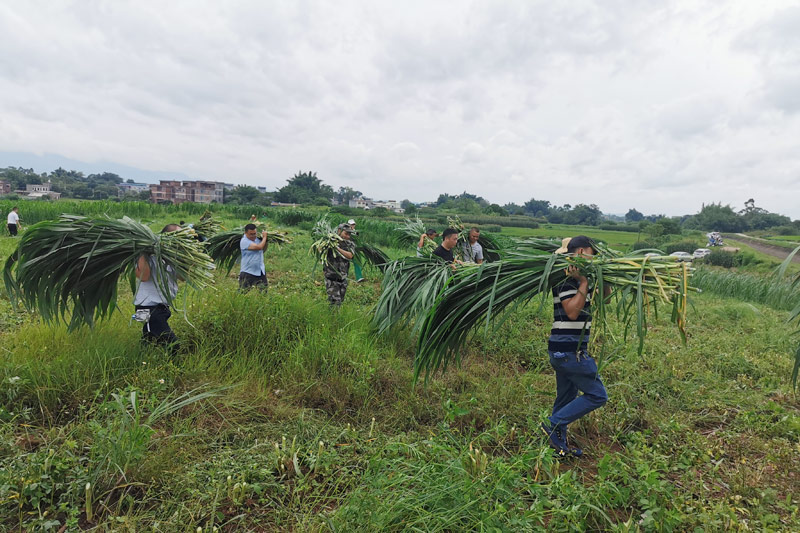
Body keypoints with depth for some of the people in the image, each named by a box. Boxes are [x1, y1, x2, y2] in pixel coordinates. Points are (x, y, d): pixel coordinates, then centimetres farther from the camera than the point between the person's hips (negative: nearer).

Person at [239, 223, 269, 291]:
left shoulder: (257, 238, 3)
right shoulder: (244, 241, -18)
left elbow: (263, 250, 16)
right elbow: (259, 247, -27)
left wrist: (266, 240, 0)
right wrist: (264, 237, -12)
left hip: (260, 271, 6)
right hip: (247, 272, -6)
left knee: (264, 291, 14)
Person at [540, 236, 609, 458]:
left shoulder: (577, 278, 14)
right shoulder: (567, 279, -14)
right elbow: (572, 311, -25)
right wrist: (584, 283, -22)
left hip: (566, 350, 10)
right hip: (569, 350, -10)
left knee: (566, 398, 17)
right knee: (597, 395, -4)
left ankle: (559, 444, 29)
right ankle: (553, 424, 1)